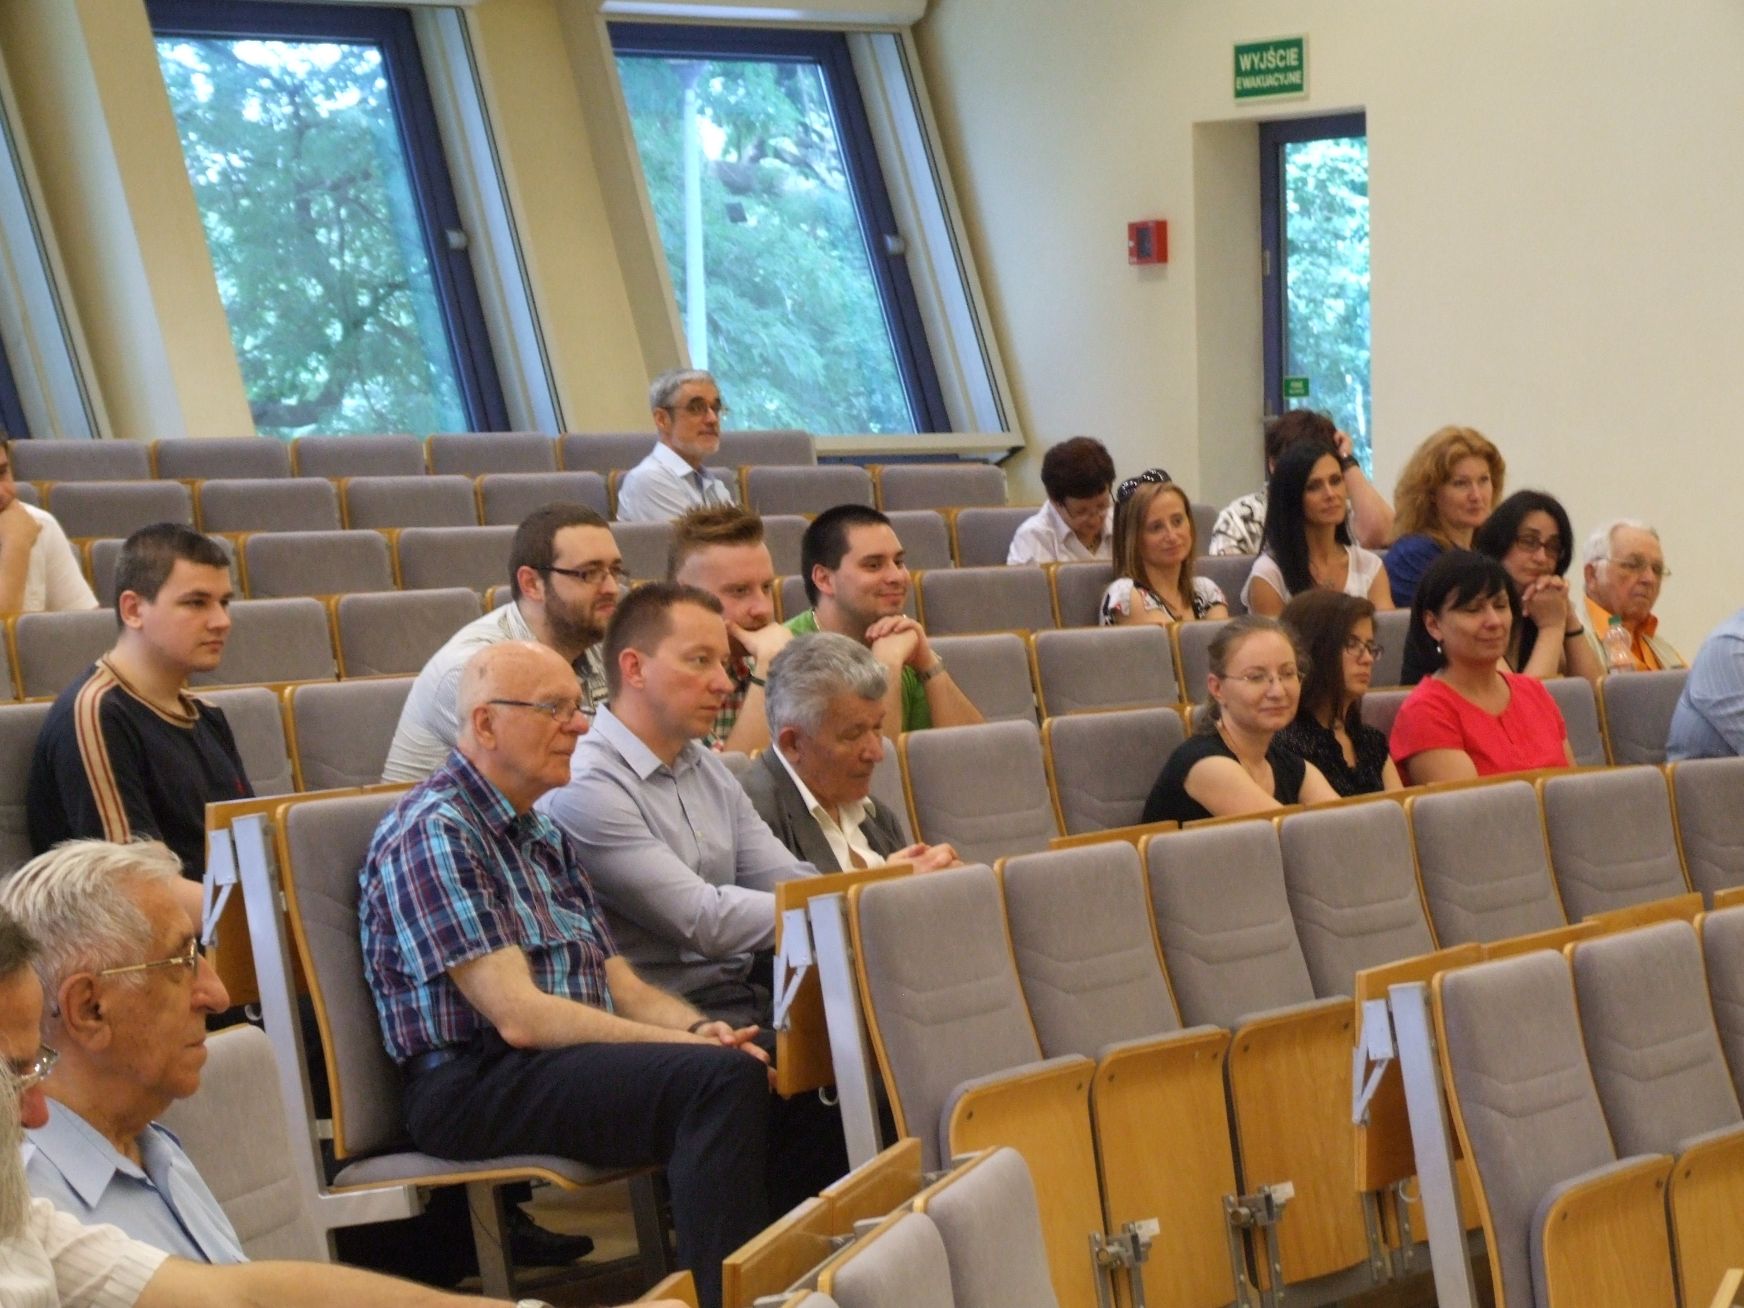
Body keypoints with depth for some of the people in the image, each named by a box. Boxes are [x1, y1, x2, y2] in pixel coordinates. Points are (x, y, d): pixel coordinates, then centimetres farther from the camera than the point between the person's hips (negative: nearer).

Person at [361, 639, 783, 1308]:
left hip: (576, 1061, 9)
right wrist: (689, 1045, -18)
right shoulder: (433, 832, -10)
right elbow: (519, 1016, -17)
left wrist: (700, 1026, -6)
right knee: (724, 1079, -29)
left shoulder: (544, 835, 20)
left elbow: (621, 986, 17)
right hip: (472, 1084, -9)